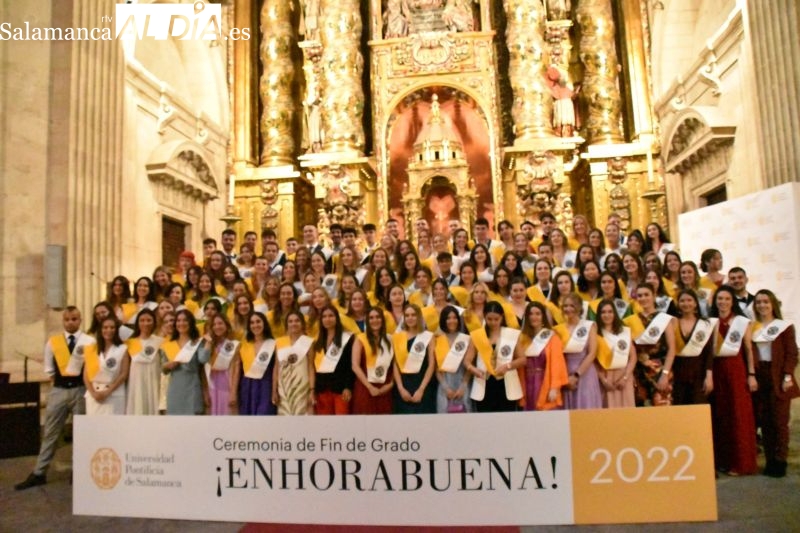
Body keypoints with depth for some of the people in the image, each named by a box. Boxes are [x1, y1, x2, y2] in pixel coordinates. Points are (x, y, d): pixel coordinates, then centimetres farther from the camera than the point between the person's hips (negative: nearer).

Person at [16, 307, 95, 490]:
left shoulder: (90, 341, -5)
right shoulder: (53, 342, 3)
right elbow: (49, 369, 11)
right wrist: (58, 383, 4)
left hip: (81, 390, -2)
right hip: (58, 391, 2)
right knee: (50, 433, 10)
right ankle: (38, 473, 19)